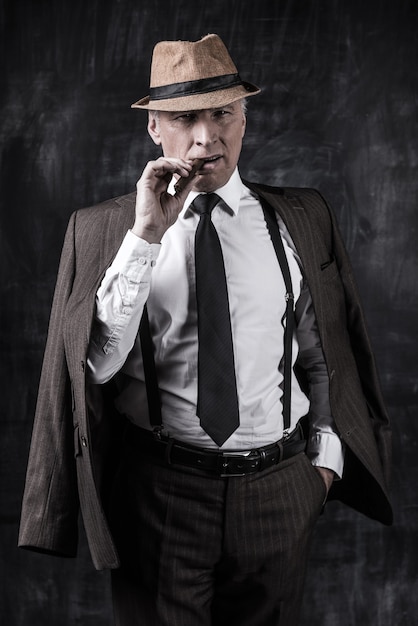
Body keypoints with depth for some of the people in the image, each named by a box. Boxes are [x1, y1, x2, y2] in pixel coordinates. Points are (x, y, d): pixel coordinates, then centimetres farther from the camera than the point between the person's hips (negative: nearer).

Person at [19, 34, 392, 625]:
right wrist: (147, 235, -20)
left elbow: (326, 354, 8)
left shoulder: (301, 219, 1)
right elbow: (98, 365, -15)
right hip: (159, 489, -1)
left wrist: (326, 455, 5)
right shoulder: (101, 229, -4)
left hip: (279, 487, 2)